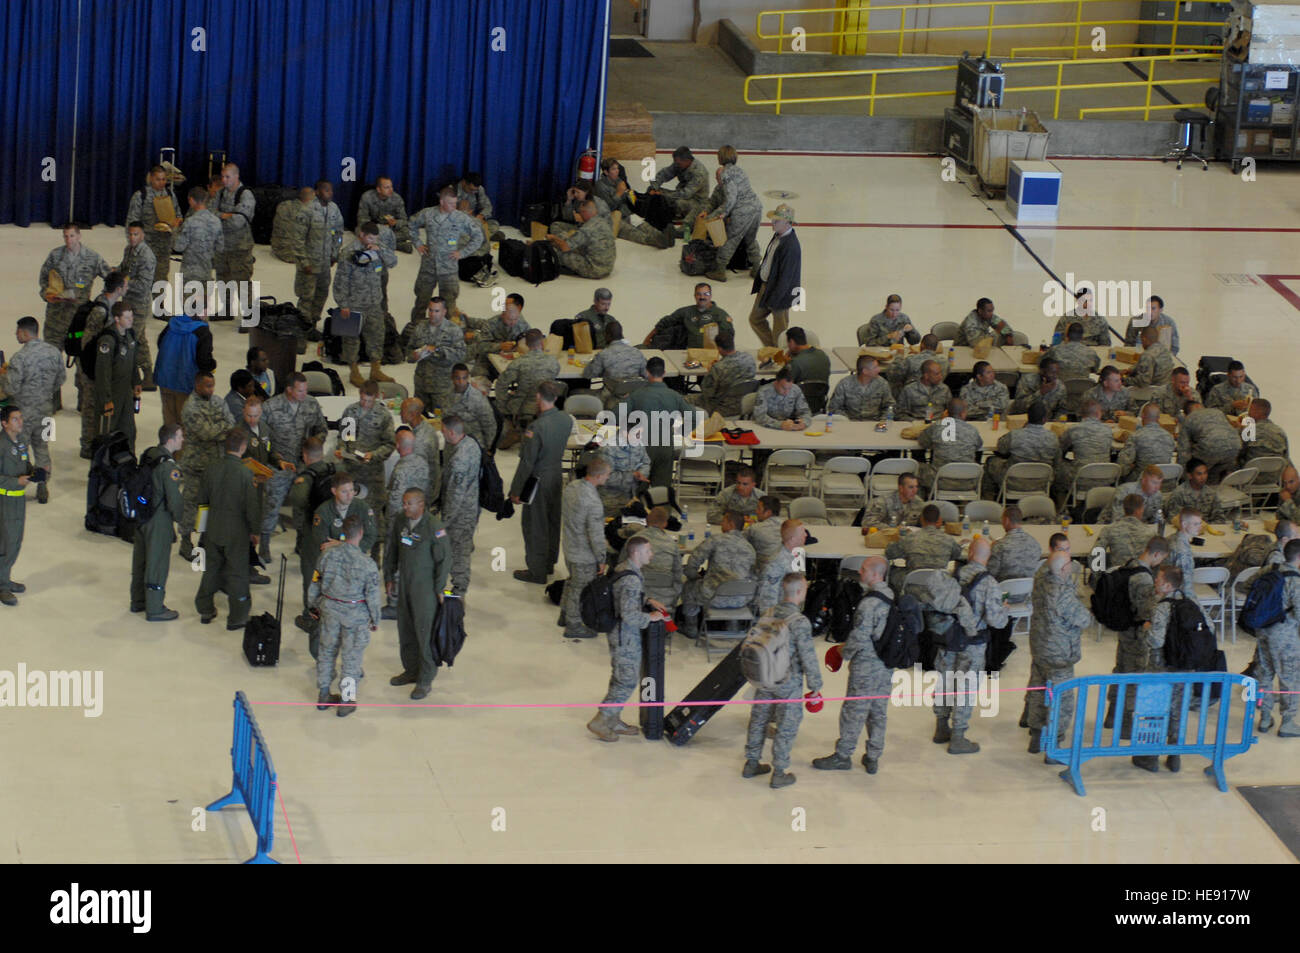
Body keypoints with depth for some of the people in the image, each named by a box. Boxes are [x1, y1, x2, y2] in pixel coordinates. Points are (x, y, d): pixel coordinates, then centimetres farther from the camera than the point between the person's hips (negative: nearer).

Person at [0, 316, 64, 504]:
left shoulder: (19, 358, -24)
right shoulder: (53, 352, -5)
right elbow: (61, 378, 7)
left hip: (24, 412, -5)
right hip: (45, 411, 5)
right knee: (42, 448, 19)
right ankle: (43, 489, 25)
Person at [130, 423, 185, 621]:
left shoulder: (147, 455, 1)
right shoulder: (169, 467, -24)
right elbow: (174, 499, -22)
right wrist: (179, 516, -2)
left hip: (140, 515, 8)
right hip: (159, 521, -8)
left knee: (140, 559, 21)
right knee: (157, 563, 3)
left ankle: (138, 601, 35)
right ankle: (154, 609, 11)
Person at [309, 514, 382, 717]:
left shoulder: (329, 553, -11)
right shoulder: (367, 563, -21)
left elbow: (315, 584, 0)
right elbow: (373, 596, -13)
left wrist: (316, 605, 18)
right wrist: (375, 620, 3)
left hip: (330, 609, 4)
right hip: (356, 614, -4)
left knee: (327, 651, 20)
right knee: (352, 656, 10)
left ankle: (323, 696, 33)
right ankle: (346, 702, 19)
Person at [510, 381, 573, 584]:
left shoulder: (537, 427, -27)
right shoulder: (567, 420, -7)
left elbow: (527, 462, -21)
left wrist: (516, 490, -13)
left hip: (539, 481, -7)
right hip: (557, 475, 7)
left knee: (534, 526, 6)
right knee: (553, 522, 21)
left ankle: (537, 571, 15)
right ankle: (549, 563, 37)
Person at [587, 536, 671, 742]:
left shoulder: (622, 569, 5)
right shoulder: (631, 580, -26)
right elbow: (630, 615, -29)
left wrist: (648, 602, 10)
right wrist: (650, 617, -14)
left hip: (619, 633, 10)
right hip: (626, 637, -10)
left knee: (620, 678, 19)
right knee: (627, 681, -1)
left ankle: (612, 720, 28)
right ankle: (599, 721, 5)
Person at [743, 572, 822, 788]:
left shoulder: (769, 614, -2)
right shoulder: (800, 622, -22)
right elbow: (808, 657, -19)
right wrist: (815, 685, -8)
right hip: (789, 684, -6)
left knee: (758, 721, 18)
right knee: (786, 728, 6)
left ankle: (751, 764, 32)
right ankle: (779, 773, 13)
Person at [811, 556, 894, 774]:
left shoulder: (869, 603, -22)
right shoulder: (891, 597, 5)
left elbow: (860, 635, -21)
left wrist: (845, 652, -2)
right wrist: (848, 646, 18)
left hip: (866, 666, -8)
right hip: (887, 667, 8)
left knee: (853, 711, 3)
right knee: (879, 711, 14)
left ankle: (843, 755, 13)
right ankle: (873, 758, 22)